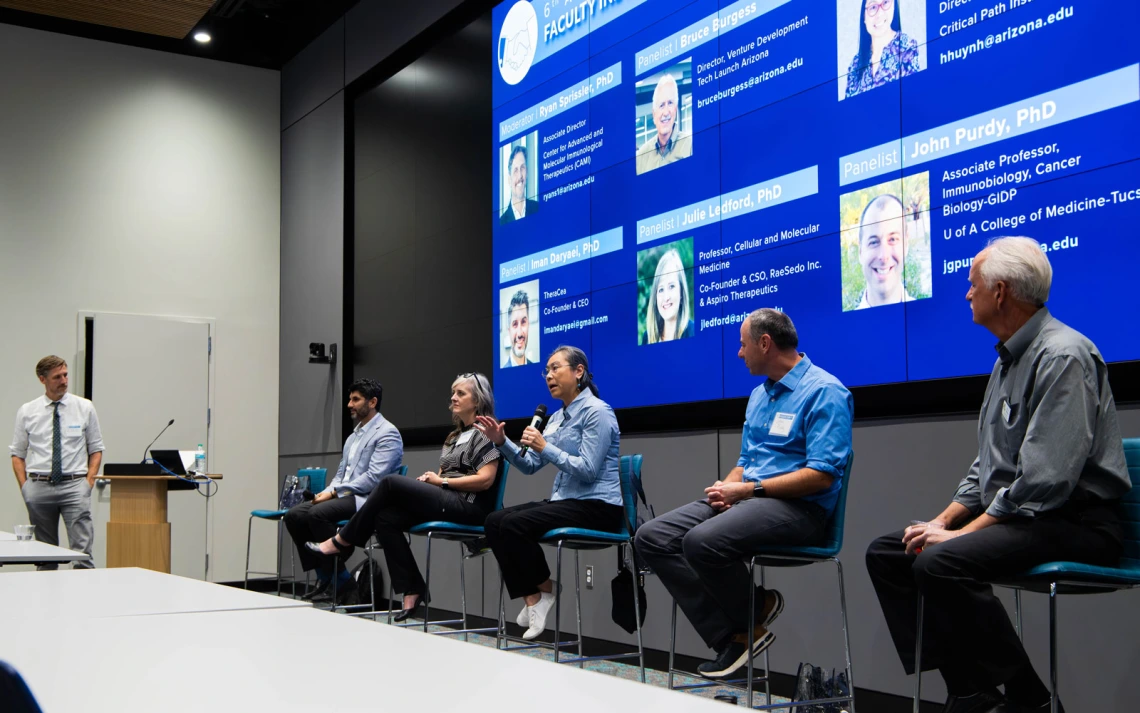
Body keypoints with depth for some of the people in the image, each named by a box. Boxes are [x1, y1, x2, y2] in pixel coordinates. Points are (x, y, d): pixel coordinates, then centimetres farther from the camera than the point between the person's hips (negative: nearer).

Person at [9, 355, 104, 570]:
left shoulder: (85, 408, 5)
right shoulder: (26, 411, 7)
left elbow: (96, 449, 8)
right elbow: (17, 453, 11)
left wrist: (89, 481, -4)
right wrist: (25, 487, 0)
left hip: (74, 486, -1)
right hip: (39, 486, 2)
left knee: (82, 553, -11)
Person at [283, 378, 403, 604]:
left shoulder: (387, 434, -9)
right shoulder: (354, 435, 21)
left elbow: (373, 478, -18)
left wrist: (334, 491, -17)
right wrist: (327, 492, 1)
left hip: (366, 501, -9)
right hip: (344, 496, 9)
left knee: (318, 513, -30)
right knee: (294, 515, -8)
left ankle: (341, 582, -18)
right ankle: (324, 577, -1)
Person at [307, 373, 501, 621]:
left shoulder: (485, 433, -3)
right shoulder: (455, 436, 25)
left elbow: (485, 479, -14)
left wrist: (441, 481, -10)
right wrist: (429, 479, -1)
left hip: (470, 506, -9)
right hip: (447, 501, 9)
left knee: (391, 483, -18)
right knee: (385, 518, -14)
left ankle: (343, 542, -4)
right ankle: (412, 590, -12)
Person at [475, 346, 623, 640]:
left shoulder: (596, 411, -12)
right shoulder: (557, 417, 15)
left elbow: (588, 470, -21)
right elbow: (530, 464, 13)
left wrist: (545, 447, -24)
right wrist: (502, 442, -2)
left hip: (596, 506, -9)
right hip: (565, 500, 9)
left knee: (514, 524, -24)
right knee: (494, 521, -7)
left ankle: (544, 590, -2)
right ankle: (531, 598, -9)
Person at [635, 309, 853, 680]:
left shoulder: (824, 392, -11)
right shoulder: (759, 394, 18)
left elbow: (821, 476, -19)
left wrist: (748, 489, -17)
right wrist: (726, 487, -2)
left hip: (798, 507, -9)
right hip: (746, 499, 9)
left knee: (703, 541, -34)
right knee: (652, 536, -7)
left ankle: (753, 615, -4)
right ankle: (730, 635, -11)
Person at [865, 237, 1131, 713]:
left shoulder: (1062, 356, -16)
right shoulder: (1008, 360, 15)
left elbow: (1045, 481, -24)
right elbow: (987, 465, 20)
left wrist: (964, 532, -20)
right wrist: (945, 521, 6)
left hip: (1073, 523, -10)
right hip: (1012, 514, 10)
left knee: (941, 562, -31)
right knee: (886, 553, 1)